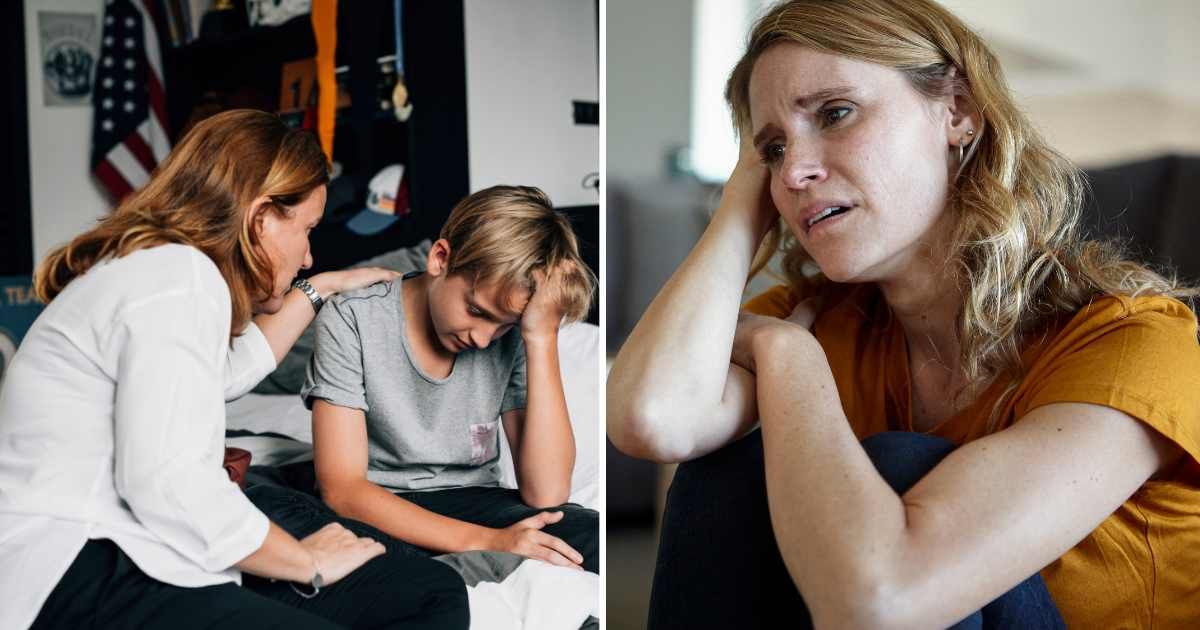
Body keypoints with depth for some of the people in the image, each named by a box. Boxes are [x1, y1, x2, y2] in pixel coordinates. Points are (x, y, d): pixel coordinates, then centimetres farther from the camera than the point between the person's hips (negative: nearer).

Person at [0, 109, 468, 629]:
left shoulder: (158, 266, 22)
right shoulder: (178, 278, -11)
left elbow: (229, 369, 43)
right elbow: (169, 483, -22)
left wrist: (320, 289, 46)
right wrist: (309, 562, -9)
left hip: (133, 558, 11)